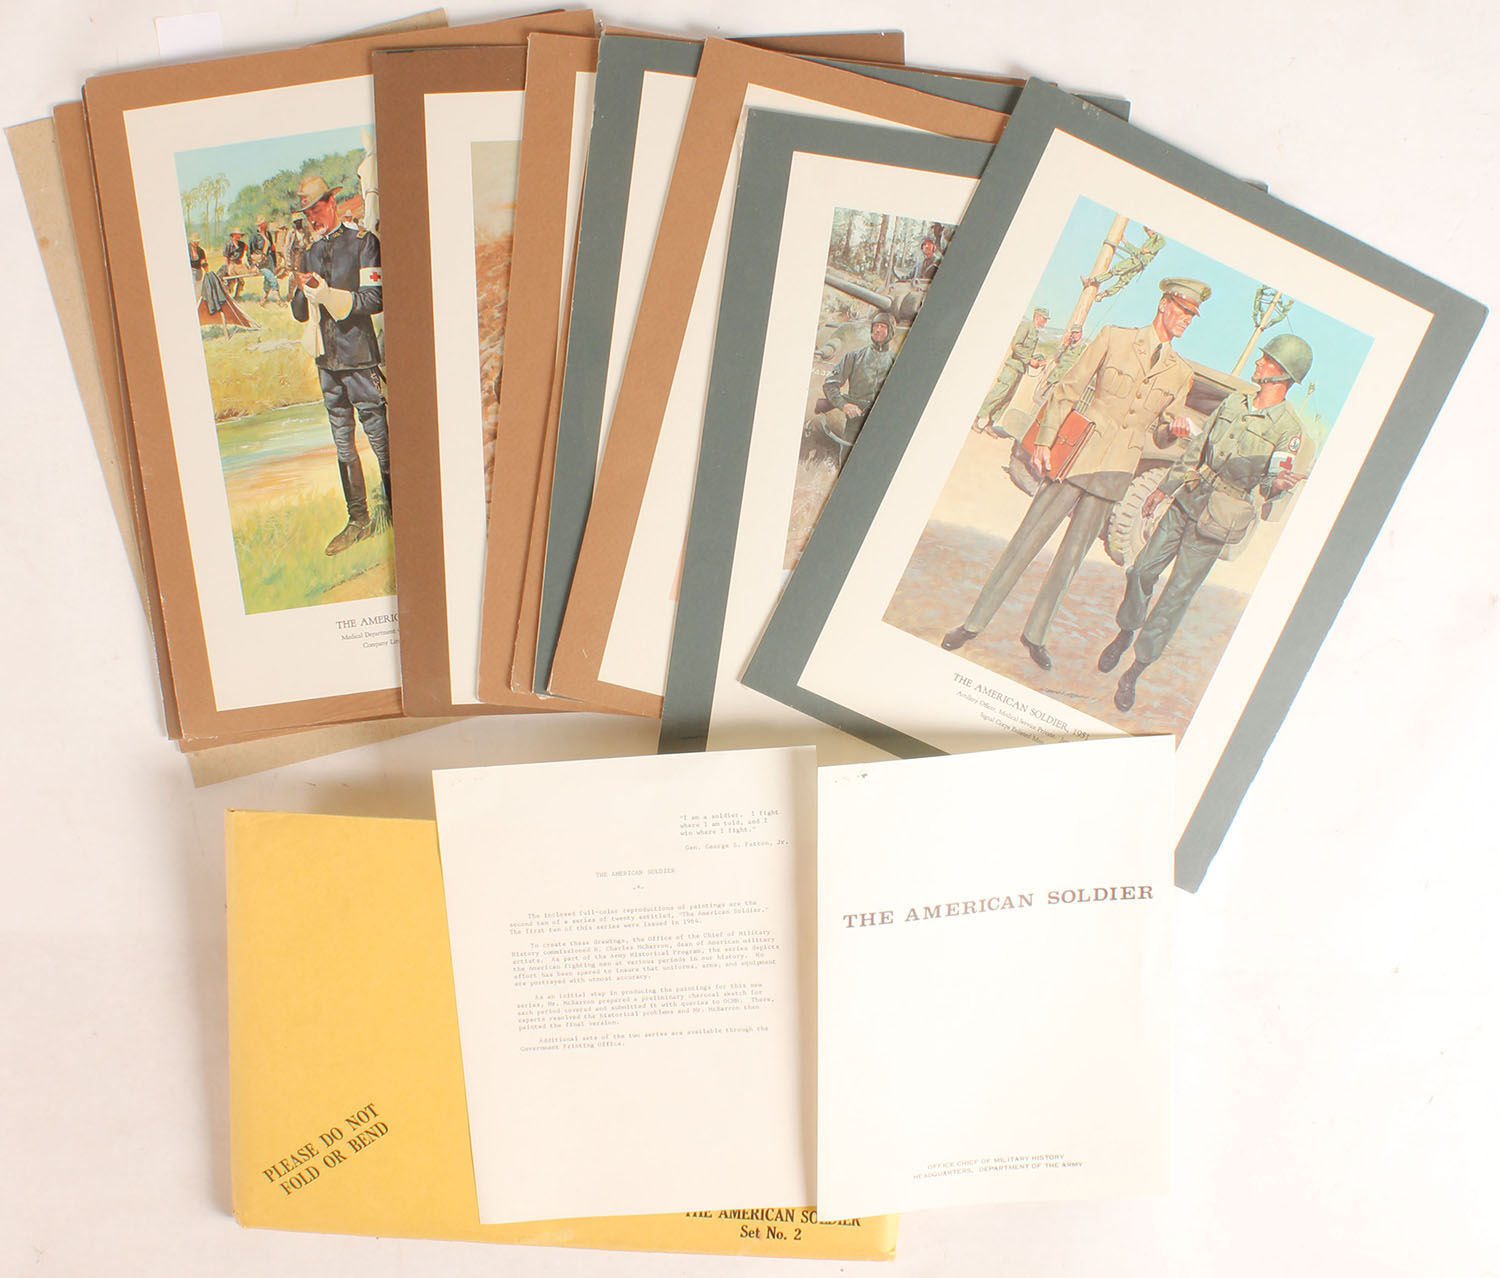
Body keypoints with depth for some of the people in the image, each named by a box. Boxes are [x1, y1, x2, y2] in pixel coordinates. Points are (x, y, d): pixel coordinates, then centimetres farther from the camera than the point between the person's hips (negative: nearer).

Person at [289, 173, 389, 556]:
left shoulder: (362, 242, -4)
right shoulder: (310, 253, 15)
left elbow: (374, 299, -13)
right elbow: (300, 312, 15)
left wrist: (327, 294, -21)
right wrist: (303, 291, -7)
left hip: (359, 357, -7)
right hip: (327, 360, 7)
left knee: (381, 441, -4)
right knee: (343, 446, 11)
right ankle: (358, 521, 18)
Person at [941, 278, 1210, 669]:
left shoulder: (1180, 372, 11)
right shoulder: (1113, 338, 2)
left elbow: (1163, 434, 16)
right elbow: (1069, 389, 2)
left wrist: (1175, 429, -8)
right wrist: (1045, 441, -6)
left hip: (1115, 472, 3)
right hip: (1079, 455, -3)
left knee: (1073, 554, 5)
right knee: (1027, 538, -5)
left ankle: (1034, 633, 19)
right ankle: (974, 622, 2)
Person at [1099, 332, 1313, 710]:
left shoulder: (1288, 429, -9)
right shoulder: (1233, 403, 9)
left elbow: (1273, 482, -11)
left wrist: (1277, 484, -35)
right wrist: (1164, 487, 20)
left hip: (1215, 522, -5)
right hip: (1187, 501, 5)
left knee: (1176, 596, -2)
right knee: (1142, 571, 8)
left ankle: (1135, 672, 5)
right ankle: (1125, 633, 34)